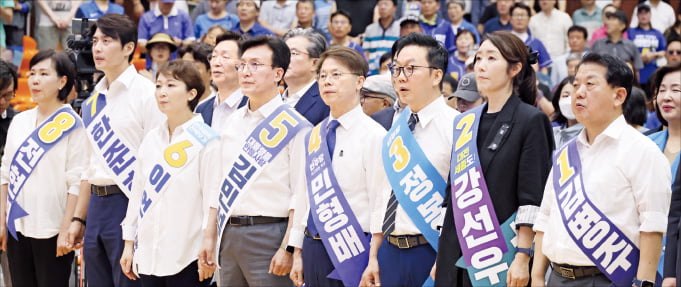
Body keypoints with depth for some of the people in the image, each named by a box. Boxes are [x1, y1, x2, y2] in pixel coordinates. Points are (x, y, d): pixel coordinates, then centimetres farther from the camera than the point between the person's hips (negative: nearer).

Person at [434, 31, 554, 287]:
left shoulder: (531, 120, -4)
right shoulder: (464, 122, 13)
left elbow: (532, 198, -10)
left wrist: (522, 259, -15)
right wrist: (441, 259, 12)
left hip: (503, 256, -5)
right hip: (460, 254, 5)